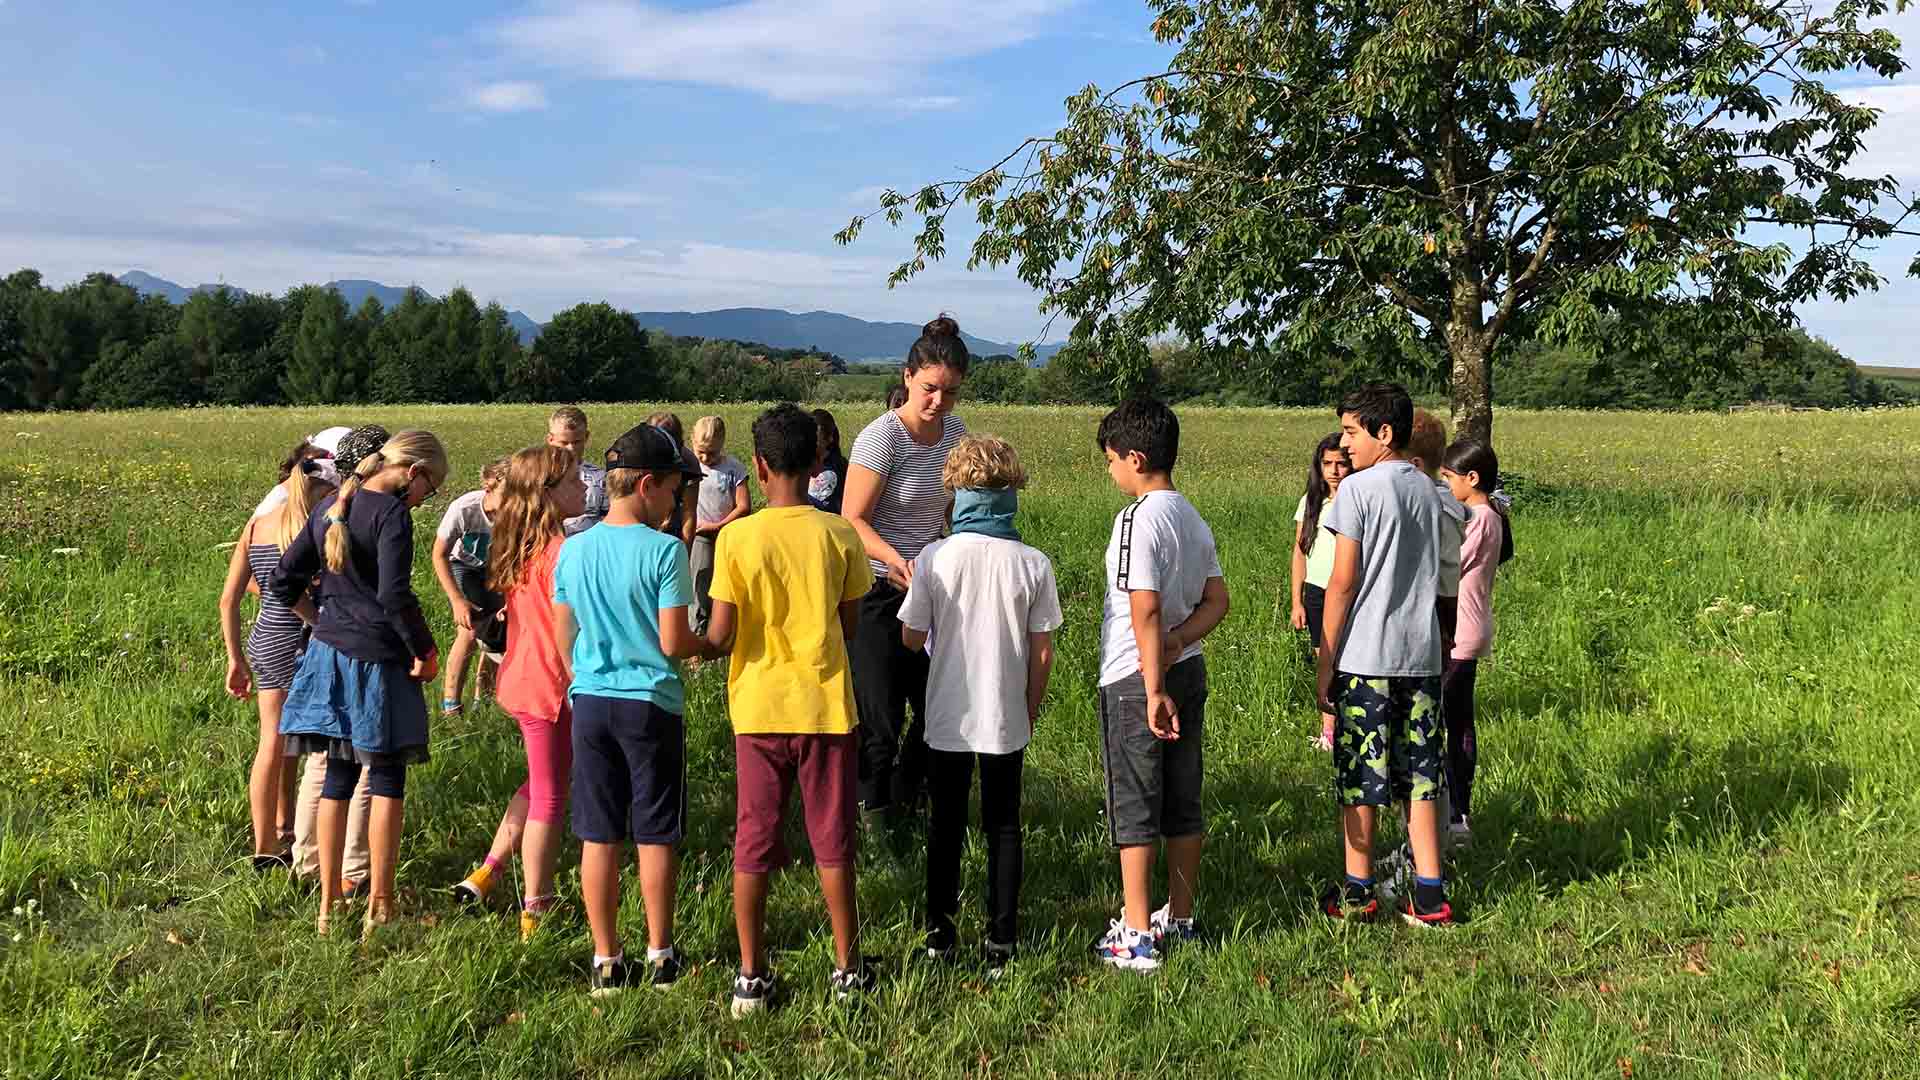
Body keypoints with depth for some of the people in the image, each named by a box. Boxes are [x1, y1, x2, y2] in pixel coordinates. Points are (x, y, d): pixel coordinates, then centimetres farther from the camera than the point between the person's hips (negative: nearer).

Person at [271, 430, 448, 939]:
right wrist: (425, 650, -12)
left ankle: (329, 903, 20)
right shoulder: (392, 514, -14)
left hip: (329, 653, 7)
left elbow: (282, 581, 13)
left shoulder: (329, 507, 10)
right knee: (387, 780, 6)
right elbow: (395, 595, -23)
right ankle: (379, 905, 10)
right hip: (376, 661, -7)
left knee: (337, 777, 14)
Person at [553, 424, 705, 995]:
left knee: (599, 837, 10)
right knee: (655, 835, 8)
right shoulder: (664, 550, -13)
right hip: (651, 703, -4)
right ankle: (659, 956, 18)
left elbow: (564, 640, 8)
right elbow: (673, 643, -15)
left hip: (590, 703, 4)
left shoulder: (573, 550, 2)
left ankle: (606, 961, 17)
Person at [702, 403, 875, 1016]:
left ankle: (751, 975, 17)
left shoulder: (737, 537, -9)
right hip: (826, 706, 1)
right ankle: (847, 968, 21)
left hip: (758, 708, -1)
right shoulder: (839, 535, -5)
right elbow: (849, 626, 2)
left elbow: (720, 637, -10)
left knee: (753, 843, 10)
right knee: (832, 840, 12)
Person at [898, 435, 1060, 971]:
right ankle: (1001, 937, 17)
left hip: (947, 717, 0)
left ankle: (940, 928, 24)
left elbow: (911, 636, -6)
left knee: (945, 822, 16)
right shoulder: (1034, 563, -10)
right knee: (1003, 825, 14)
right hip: (1007, 719, 0)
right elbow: (1042, 652, -5)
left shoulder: (936, 557, -12)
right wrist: (1032, 709, 9)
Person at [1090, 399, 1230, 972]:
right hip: (1189, 670, 8)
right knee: (1184, 804, 15)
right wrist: (1176, 643, -5)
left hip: (1135, 678, -8)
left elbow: (1145, 610, -23)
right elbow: (1217, 600, 9)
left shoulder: (1139, 517, -18)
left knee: (1133, 808, 1)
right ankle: (1181, 918, 26)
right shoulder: (1193, 517, 9)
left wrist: (1154, 690, -22)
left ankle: (1136, 936, 7)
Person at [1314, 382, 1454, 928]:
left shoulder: (1358, 489, -10)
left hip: (1364, 657, -6)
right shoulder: (1431, 493, 10)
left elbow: (1342, 581, -12)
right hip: (1422, 655, 6)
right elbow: (1437, 580, 14)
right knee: (1419, 778, 11)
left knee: (1359, 779, 5)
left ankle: (1357, 893, 14)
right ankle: (1429, 894, 12)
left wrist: (1325, 664, -7)